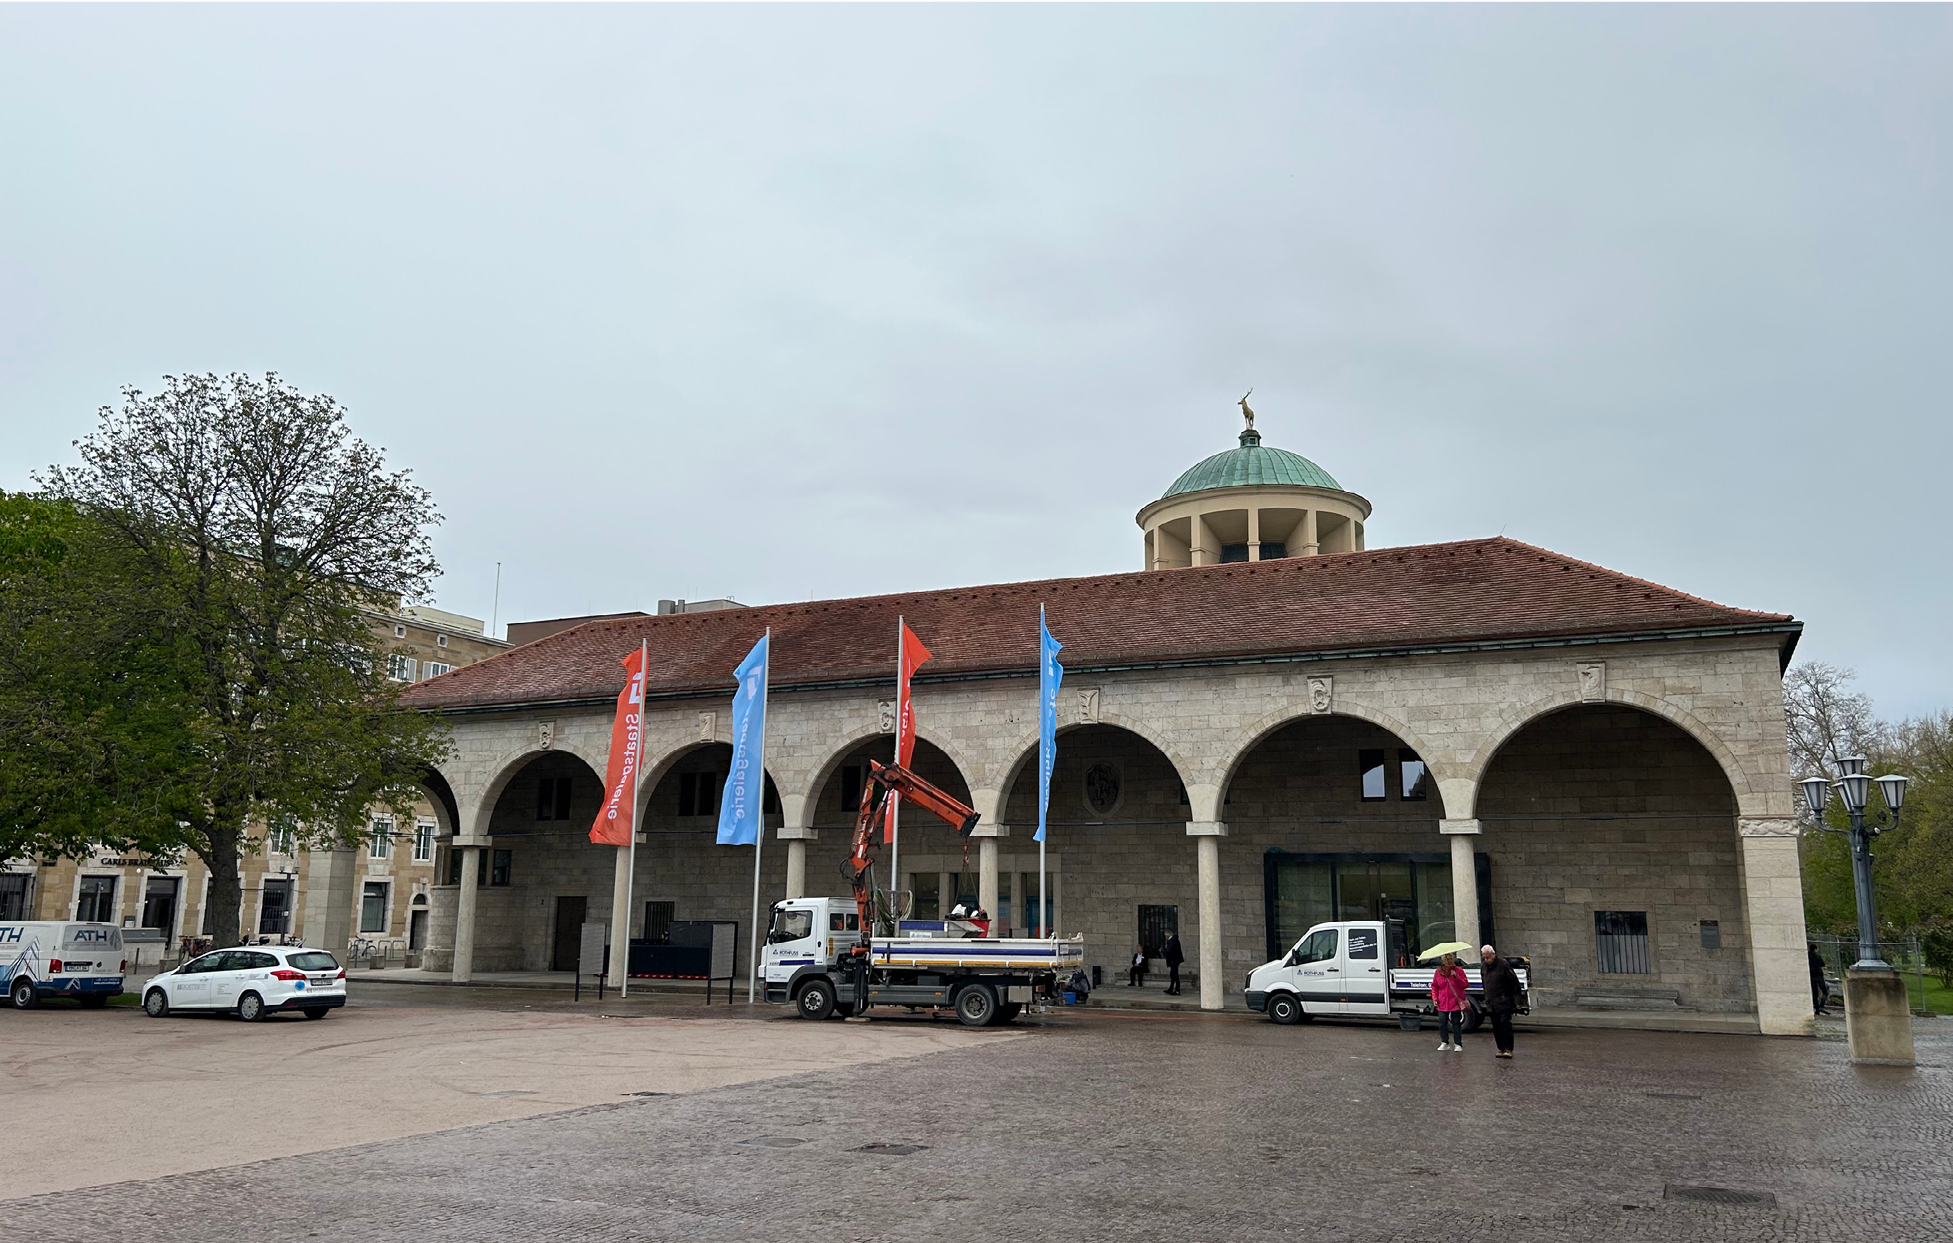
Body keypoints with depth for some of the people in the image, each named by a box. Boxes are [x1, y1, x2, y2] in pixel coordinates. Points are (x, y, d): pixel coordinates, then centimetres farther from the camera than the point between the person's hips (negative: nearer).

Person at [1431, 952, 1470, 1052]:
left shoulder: (1458, 970, -1)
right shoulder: (1438, 972, 4)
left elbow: (1466, 985, -3)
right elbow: (1434, 987, 12)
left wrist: (1456, 977, -17)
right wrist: (1435, 998, 1)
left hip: (1456, 1002, -2)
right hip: (1443, 1004, 2)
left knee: (1456, 1024, 1)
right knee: (1442, 1023, 1)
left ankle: (1458, 1044, 8)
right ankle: (1444, 1043, 13)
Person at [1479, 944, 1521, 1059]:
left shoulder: (1503, 965, -10)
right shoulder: (1484, 967, 11)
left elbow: (1515, 983, -8)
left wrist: (1516, 1000, -10)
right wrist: (1487, 1000, 19)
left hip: (1504, 1002, -7)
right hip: (1491, 1004, 7)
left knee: (1505, 1023, -13)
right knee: (1496, 1027, 7)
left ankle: (1508, 1049, -12)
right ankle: (1501, 1049, 12)